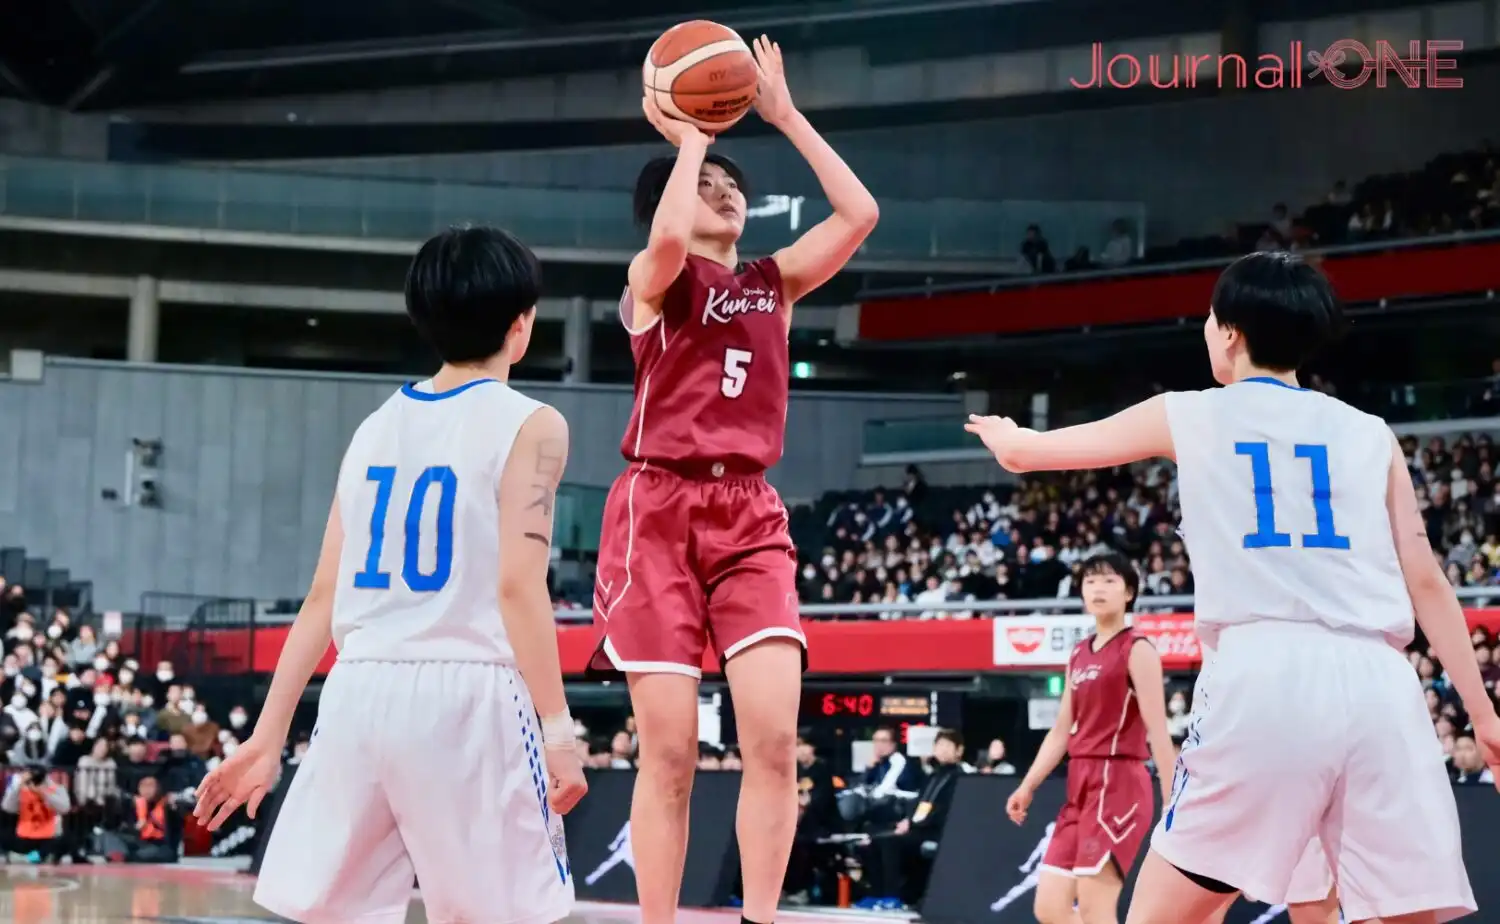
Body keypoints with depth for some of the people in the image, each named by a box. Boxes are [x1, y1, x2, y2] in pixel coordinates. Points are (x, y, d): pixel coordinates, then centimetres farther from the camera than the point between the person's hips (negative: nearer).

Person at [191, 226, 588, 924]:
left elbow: (325, 595, 12)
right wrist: (557, 726, -9)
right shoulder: (530, 426, -2)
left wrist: (268, 736, 14)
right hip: (466, 696, -5)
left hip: (360, 694, 5)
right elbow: (518, 587, -12)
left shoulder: (376, 426, 14)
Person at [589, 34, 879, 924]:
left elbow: (859, 213, 5)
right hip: (660, 512, -3)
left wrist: (786, 115, 8)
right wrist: (690, 136, -5)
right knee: (670, 752, -5)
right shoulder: (652, 282, 5)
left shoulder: (773, 283, 17)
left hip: (751, 515, 4)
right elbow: (668, 237, -20)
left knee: (775, 737, -11)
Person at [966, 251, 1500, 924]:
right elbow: (1426, 582, 14)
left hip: (1262, 676, -2)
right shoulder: (1370, 433, 20)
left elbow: (1022, 453, 30)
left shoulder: (1187, 416, 16)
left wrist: (1003, 433, 53)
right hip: (1378, 686, 3)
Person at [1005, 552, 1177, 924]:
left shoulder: (1137, 649, -5)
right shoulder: (1079, 654, 18)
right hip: (1081, 786, 8)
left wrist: (1173, 804, -16)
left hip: (1119, 784, -8)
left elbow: (1158, 731, -11)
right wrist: (1027, 787, 15)